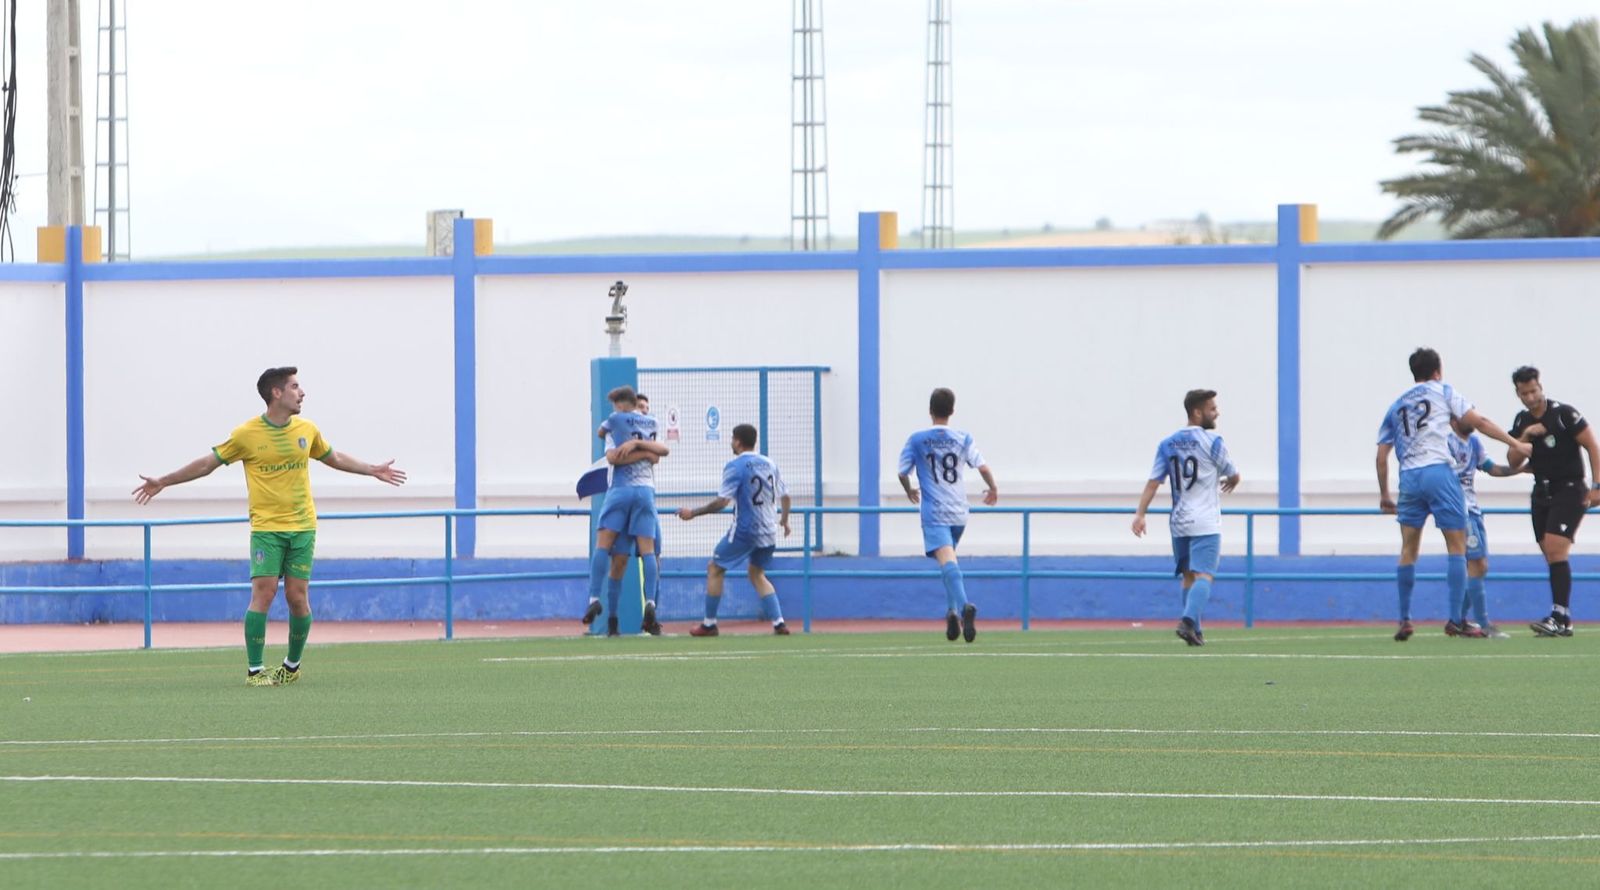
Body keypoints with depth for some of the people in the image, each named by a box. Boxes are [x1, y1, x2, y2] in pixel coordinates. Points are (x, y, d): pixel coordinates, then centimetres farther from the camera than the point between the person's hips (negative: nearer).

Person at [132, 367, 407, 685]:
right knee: (263, 592, -13)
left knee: (297, 597, 1)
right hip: (266, 527, -3)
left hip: (302, 527, 3)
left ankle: (293, 665, 19)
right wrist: (163, 482, 1)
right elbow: (208, 463, 2)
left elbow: (334, 458, 25)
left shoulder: (307, 430, 7)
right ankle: (254, 671, -6)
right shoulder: (247, 434, -6)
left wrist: (373, 470, 31)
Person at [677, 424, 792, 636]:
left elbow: (722, 501, -19)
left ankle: (709, 624, 9)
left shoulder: (735, 466, -11)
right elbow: (785, 496, 13)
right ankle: (779, 624, 8)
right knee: (757, 574, 21)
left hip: (744, 530, -7)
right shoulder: (769, 464, 8)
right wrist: (784, 520, 31)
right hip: (769, 531, 7)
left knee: (715, 568, 8)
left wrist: (693, 513, -10)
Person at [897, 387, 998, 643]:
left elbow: (903, 472, 2)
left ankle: (963, 606, -40)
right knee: (948, 559, 23)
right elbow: (982, 466, 0)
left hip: (934, 512, -4)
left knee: (947, 559, -19)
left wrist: (910, 492, 24)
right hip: (959, 512, 4)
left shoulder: (917, 439, 0)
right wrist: (993, 489, 19)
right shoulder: (962, 439, 5)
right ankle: (953, 611, 19)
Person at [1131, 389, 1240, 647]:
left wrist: (1140, 513, -3)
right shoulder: (1211, 442, -7)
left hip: (1178, 524, 6)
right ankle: (1189, 621, -31)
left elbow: (1153, 482, 0)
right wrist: (1231, 482, 28)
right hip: (1205, 524, -6)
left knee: (1189, 575, 16)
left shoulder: (1167, 444, 7)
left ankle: (1194, 630, 15)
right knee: (1203, 575, -11)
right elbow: (1234, 476, 5)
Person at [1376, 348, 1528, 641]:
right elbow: (1478, 422, 3)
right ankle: (1456, 620, -5)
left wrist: (1384, 496, 26)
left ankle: (1404, 621, 9)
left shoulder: (1396, 406, 20)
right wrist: (1515, 444, 8)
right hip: (1439, 472, -4)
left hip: (1409, 477, 4)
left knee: (1408, 549, 10)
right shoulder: (1443, 391, 9)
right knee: (1457, 546, 1)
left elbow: (1382, 455, 18)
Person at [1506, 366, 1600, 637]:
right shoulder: (1522, 421, 9)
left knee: (1555, 550, -19)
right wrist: (1526, 436, -10)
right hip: (1542, 493, 7)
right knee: (1551, 556, 4)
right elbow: (1513, 462, 7)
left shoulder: (1564, 413, -10)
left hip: (1569, 491, -7)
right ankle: (1562, 621, 6)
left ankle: (1560, 617, -23)